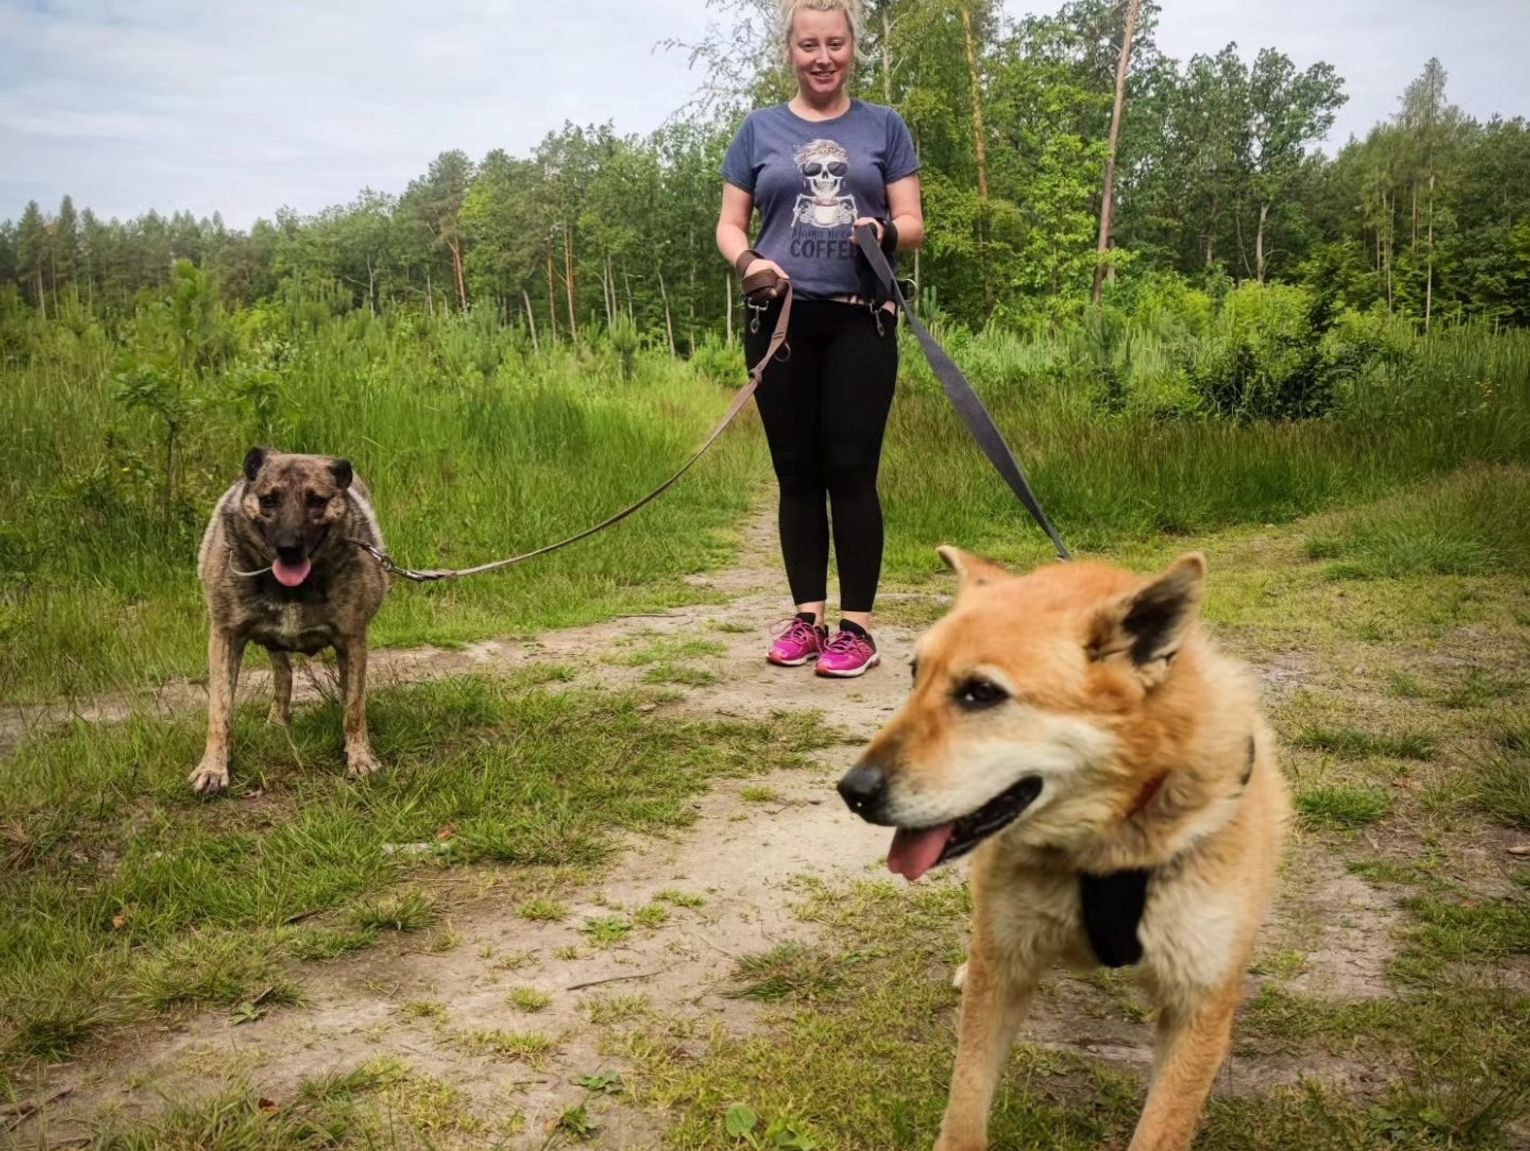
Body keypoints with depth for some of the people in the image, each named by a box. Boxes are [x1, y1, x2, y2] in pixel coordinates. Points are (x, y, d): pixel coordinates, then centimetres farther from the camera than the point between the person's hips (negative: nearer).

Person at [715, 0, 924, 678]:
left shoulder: (884, 127, 10)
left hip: (861, 323, -1)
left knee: (852, 472, -4)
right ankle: (807, 618, 14)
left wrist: (886, 230, -16)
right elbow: (729, 224, 11)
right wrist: (746, 259, -11)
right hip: (782, 322, 1)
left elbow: (913, 225, 7)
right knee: (798, 475, 5)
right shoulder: (761, 129, 11)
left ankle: (857, 627, 1)